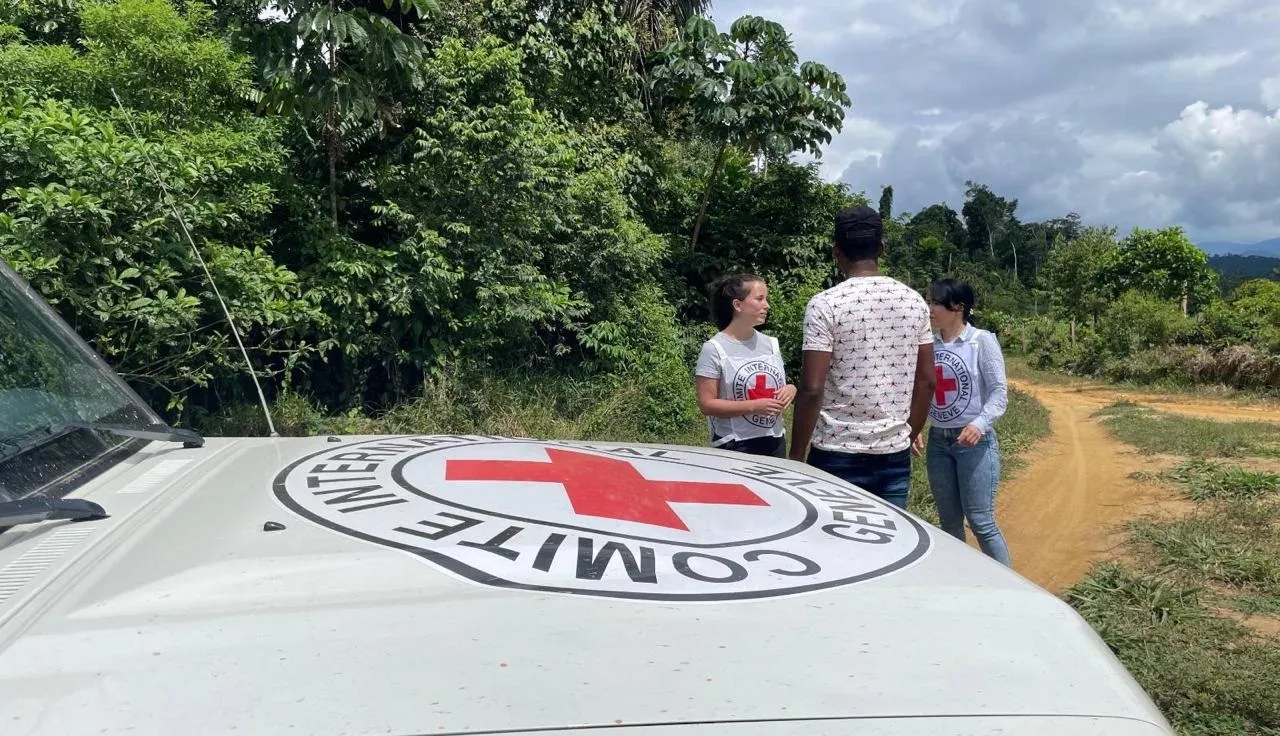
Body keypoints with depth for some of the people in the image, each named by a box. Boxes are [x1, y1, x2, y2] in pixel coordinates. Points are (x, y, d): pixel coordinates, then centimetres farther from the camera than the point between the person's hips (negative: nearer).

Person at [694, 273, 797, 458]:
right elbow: (707, 404, -12)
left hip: (774, 442, 5)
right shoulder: (715, 349, -9)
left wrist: (790, 390, -5)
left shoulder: (771, 344, 8)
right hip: (734, 447, -5)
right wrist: (754, 406, -20)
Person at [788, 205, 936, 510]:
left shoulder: (825, 305, -11)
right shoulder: (914, 302, 4)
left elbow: (812, 389, -15)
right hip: (895, 455, 4)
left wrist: (796, 457, -5)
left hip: (838, 456, -4)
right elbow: (926, 382, 8)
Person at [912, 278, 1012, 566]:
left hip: (974, 442, -5)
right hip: (938, 441, 5)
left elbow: (999, 392, -11)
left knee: (980, 521, -5)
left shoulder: (982, 341, -7)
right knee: (949, 521, 13)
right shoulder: (930, 345, 5)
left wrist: (980, 424, -27)